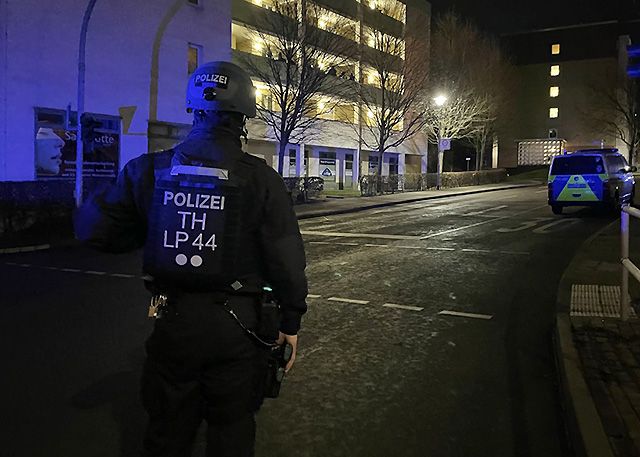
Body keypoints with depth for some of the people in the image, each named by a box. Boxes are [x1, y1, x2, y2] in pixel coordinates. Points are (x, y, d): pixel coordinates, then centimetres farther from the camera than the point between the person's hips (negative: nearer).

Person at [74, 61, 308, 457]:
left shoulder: (151, 170, -4)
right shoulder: (261, 178, -11)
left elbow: (93, 228, -3)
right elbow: (286, 259, -11)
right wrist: (291, 321, 1)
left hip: (172, 320, 2)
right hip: (236, 323, -2)